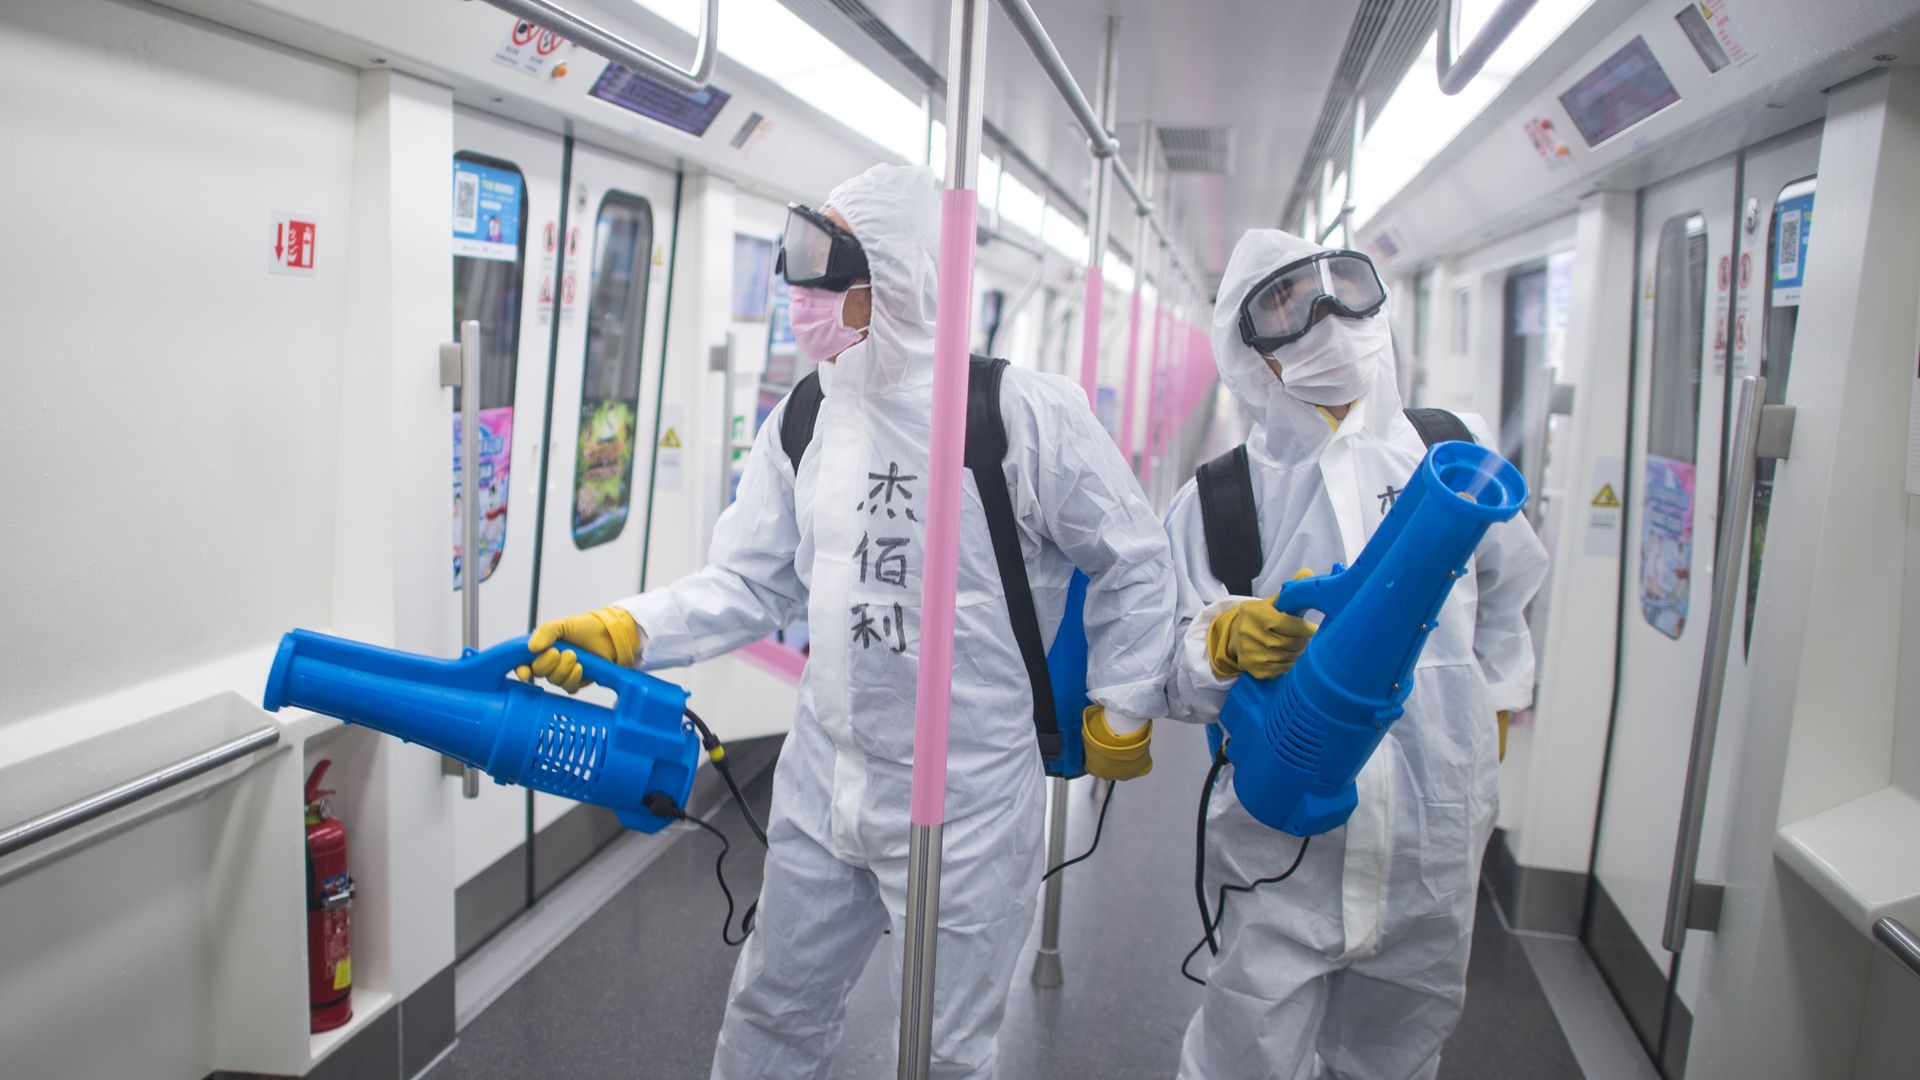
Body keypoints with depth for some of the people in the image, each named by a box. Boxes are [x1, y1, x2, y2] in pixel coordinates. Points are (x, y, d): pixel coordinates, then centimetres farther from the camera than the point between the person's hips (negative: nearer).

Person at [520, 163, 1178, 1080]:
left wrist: (1122, 715, 0)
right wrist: (623, 632, -13)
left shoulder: (1026, 414, -16)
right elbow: (749, 582, 2)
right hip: (822, 786, 5)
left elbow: (1134, 565, -5)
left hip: (967, 799, -5)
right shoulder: (802, 421, 1)